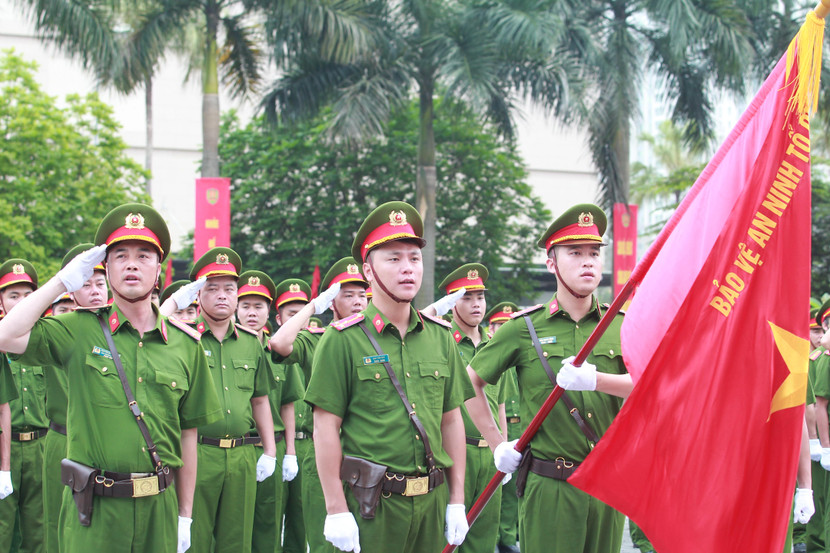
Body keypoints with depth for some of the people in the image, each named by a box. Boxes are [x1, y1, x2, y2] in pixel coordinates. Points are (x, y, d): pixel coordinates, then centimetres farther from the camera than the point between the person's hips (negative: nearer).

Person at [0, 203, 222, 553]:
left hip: (159, 507, 2)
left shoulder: (186, 344, 5)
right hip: (93, 510, -2)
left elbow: (188, 435, 9)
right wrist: (63, 281, -6)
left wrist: (185, 516, 10)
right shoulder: (79, 331, 1)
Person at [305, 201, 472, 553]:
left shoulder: (440, 338, 9)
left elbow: (451, 420, 12)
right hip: (371, 504, -4)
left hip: (432, 499, 4)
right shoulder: (342, 340, -5)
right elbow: (326, 428, -7)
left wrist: (457, 501, 9)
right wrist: (337, 510, -11)